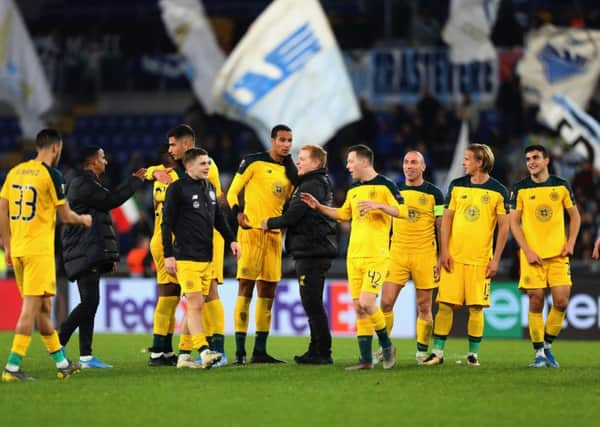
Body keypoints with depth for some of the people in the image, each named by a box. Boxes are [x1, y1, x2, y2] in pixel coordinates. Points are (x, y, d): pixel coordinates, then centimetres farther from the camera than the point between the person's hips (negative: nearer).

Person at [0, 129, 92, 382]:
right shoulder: (51, 175, -8)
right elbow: (66, 216, -4)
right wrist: (83, 219, 17)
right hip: (39, 250, -7)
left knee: (43, 308, 15)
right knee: (31, 308, -7)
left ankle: (62, 363, 23)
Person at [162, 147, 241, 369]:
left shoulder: (209, 187, 15)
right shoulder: (177, 189, -7)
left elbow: (218, 217, 25)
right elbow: (167, 223, -8)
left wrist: (231, 239, 14)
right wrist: (168, 255, -12)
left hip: (206, 257, 7)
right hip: (186, 257, -7)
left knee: (194, 306, 8)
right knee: (195, 304, -13)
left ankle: (184, 355, 12)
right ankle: (204, 351, -18)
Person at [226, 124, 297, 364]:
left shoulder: (290, 171, 15)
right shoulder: (254, 162, -3)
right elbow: (232, 192, -4)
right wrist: (238, 212, -19)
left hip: (274, 234, 7)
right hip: (251, 230, -7)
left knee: (267, 292, 7)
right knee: (245, 288, -9)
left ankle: (260, 351, 13)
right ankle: (240, 351, -10)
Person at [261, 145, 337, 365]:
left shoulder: (312, 186, -13)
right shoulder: (320, 184, 20)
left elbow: (292, 216, -18)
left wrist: (270, 223, -3)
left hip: (312, 253, -11)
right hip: (315, 250, 11)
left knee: (312, 303, -8)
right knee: (312, 303, 14)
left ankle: (322, 352, -8)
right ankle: (317, 350, 18)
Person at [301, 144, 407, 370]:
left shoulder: (384, 186, -5)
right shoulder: (353, 190, 16)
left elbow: (403, 211, -11)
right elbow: (343, 214, 31)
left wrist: (378, 205, -22)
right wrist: (318, 206, 23)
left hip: (376, 256, -7)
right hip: (354, 256, 7)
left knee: (366, 303, -17)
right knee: (358, 308, 3)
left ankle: (386, 345, 5)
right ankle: (366, 359, 6)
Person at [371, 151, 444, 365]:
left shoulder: (434, 193, 2)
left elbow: (442, 227, 3)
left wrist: (441, 257, -3)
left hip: (425, 255, -2)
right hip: (397, 253, 2)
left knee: (424, 306, 2)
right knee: (386, 302, -7)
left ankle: (422, 351, 11)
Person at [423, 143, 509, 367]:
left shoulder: (498, 191, 0)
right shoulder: (456, 186, 7)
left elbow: (504, 227, 1)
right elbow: (446, 219, 8)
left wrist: (496, 260, -4)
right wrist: (444, 251, -1)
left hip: (481, 259, -2)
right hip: (454, 257, 2)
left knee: (476, 307, -1)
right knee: (445, 304, -3)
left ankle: (473, 353, 10)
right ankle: (437, 352, 3)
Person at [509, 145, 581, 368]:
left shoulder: (561, 186, 6)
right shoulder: (520, 189, 2)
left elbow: (575, 216, 14)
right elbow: (514, 222, 2)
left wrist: (571, 243, 1)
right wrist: (527, 251, -7)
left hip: (558, 254, 1)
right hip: (533, 256, -1)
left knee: (561, 301, -6)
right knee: (536, 303, -4)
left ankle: (548, 346, 13)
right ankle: (539, 353, 5)